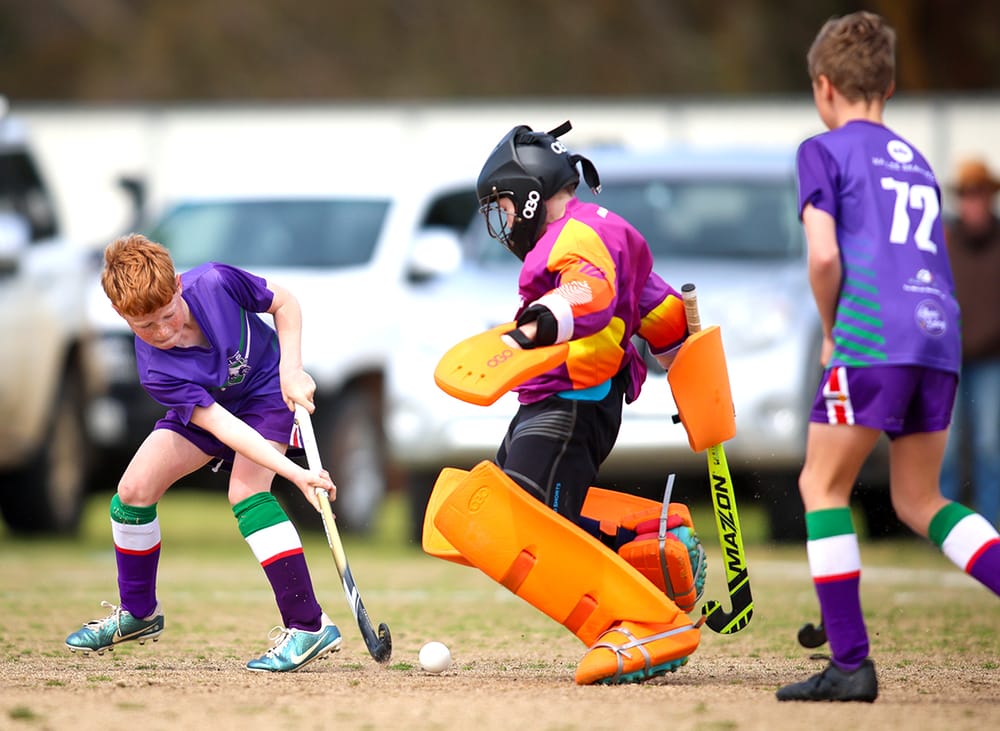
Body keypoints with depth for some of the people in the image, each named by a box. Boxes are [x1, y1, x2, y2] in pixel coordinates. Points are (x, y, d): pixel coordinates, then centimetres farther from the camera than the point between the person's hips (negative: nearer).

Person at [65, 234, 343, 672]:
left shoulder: (216, 283, -33)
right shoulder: (157, 373, -32)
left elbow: (284, 302, -12)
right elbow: (224, 427, -39)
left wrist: (291, 369, -23)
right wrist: (294, 473, -47)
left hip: (269, 388, -2)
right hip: (206, 406, 2)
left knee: (245, 491, -25)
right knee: (135, 488, -8)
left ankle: (309, 625, -27)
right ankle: (137, 612, 17)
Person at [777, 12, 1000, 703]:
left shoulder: (825, 150, 6)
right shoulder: (916, 161, 26)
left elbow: (825, 256, -7)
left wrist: (830, 331, 8)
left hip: (872, 335, -6)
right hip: (939, 335, 6)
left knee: (823, 486, 5)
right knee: (919, 498, 16)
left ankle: (851, 663, -3)